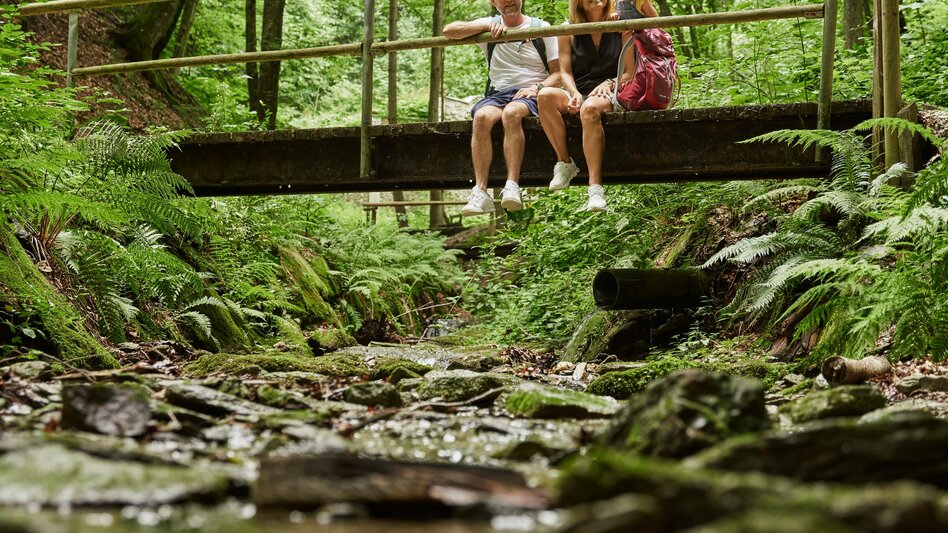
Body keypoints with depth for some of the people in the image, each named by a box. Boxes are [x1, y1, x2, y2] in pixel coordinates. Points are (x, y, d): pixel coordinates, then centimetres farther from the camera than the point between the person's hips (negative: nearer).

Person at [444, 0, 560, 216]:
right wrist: (487, 26, 0)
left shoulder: (541, 28, 12)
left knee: (511, 113, -38)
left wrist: (538, 87, -13)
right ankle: (480, 192, -41)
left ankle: (512, 188, -46)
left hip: (531, 95, -2)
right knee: (482, 117, -33)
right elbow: (449, 30, 6)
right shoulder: (490, 25, 19)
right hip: (498, 93, 2)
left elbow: (558, 72, 6)